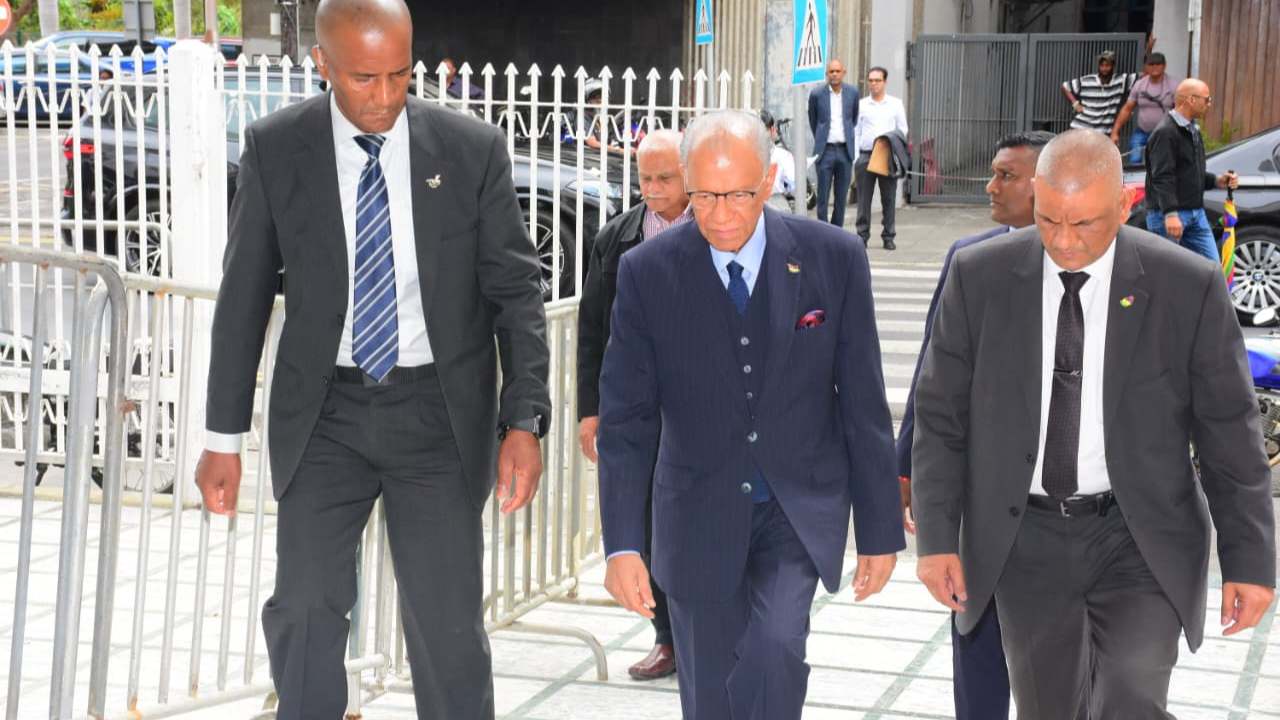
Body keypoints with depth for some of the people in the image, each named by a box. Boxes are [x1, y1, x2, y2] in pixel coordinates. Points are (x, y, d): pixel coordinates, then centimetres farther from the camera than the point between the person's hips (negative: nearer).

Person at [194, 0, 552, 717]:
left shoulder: (474, 149, -6)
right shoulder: (275, 148, -4)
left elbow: (516, 292, -3)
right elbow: (245, 295, 3)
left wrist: (524, 422, -13)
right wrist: (224, 436, 3)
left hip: (439, 412, -1)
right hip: (324, 412, 1)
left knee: (449, 621, 1)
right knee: (304, 611, -2)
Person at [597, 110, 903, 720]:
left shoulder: (833, 258, -8)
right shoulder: (647, 272, -9)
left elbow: (863, 404, -2)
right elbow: (626, 419, -8)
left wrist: (880, 528, 0)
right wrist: (623, 544, -16)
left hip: (800, 509, 0)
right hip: (700, 517, 1)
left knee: (775, 647, -24)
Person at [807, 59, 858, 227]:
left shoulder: (852, 93, 4)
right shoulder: (816, 94, -2)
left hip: (845, 150, 2)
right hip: (825, 150, -2)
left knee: (842, 197, 6)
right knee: (823, 196, -4)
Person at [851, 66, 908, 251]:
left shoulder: (896, 104, 10)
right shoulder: (861, 105, 11)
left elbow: (903, 130, 10)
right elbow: (855, 132, 10)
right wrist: (855, 158, 1)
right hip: (865, 155, 0)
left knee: (889, 199, 1)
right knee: (864, 199, -1)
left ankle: (888, 237, 6)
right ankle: (862, 236, 4)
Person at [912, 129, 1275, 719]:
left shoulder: (1190, 287, -10)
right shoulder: (979, 277, -6)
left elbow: (1230, 433, -4)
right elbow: (941, 415, 0)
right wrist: (936, 536, -4)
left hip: (1140, 539, -2)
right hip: (1026, 537, 2)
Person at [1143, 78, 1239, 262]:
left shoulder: (1193, 130, 18)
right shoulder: (1165, 133, -15)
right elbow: (1162, 178, -23)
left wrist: (1217, 181, 8)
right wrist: (1170, 213, -32)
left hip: (1196, 214, 9)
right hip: (1168, 215, -9)